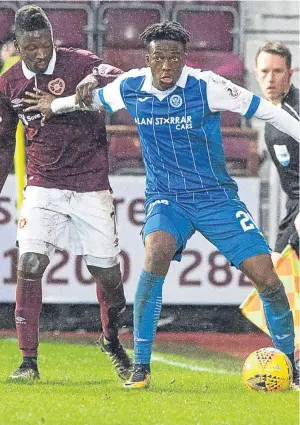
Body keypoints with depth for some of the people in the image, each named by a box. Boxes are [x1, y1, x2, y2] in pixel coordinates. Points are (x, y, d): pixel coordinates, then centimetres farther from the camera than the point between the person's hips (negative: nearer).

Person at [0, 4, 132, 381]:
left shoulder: (78, 63, -8)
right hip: (43, 187, 2)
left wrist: (95, 83, -44)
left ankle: (111, 339, 32)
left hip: (91, 186, -2)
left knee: (106, 271, 2)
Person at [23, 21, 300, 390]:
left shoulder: (206, 86, -17)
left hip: (216, 197, -1)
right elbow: (94, 97, 18)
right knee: (156, 253, -31)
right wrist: (57, 105, 31)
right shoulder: (130, 88, -6)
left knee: (265, 275, -10)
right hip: (167, 198, 1)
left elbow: (264, 110, -10)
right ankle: (140, 367, -23)